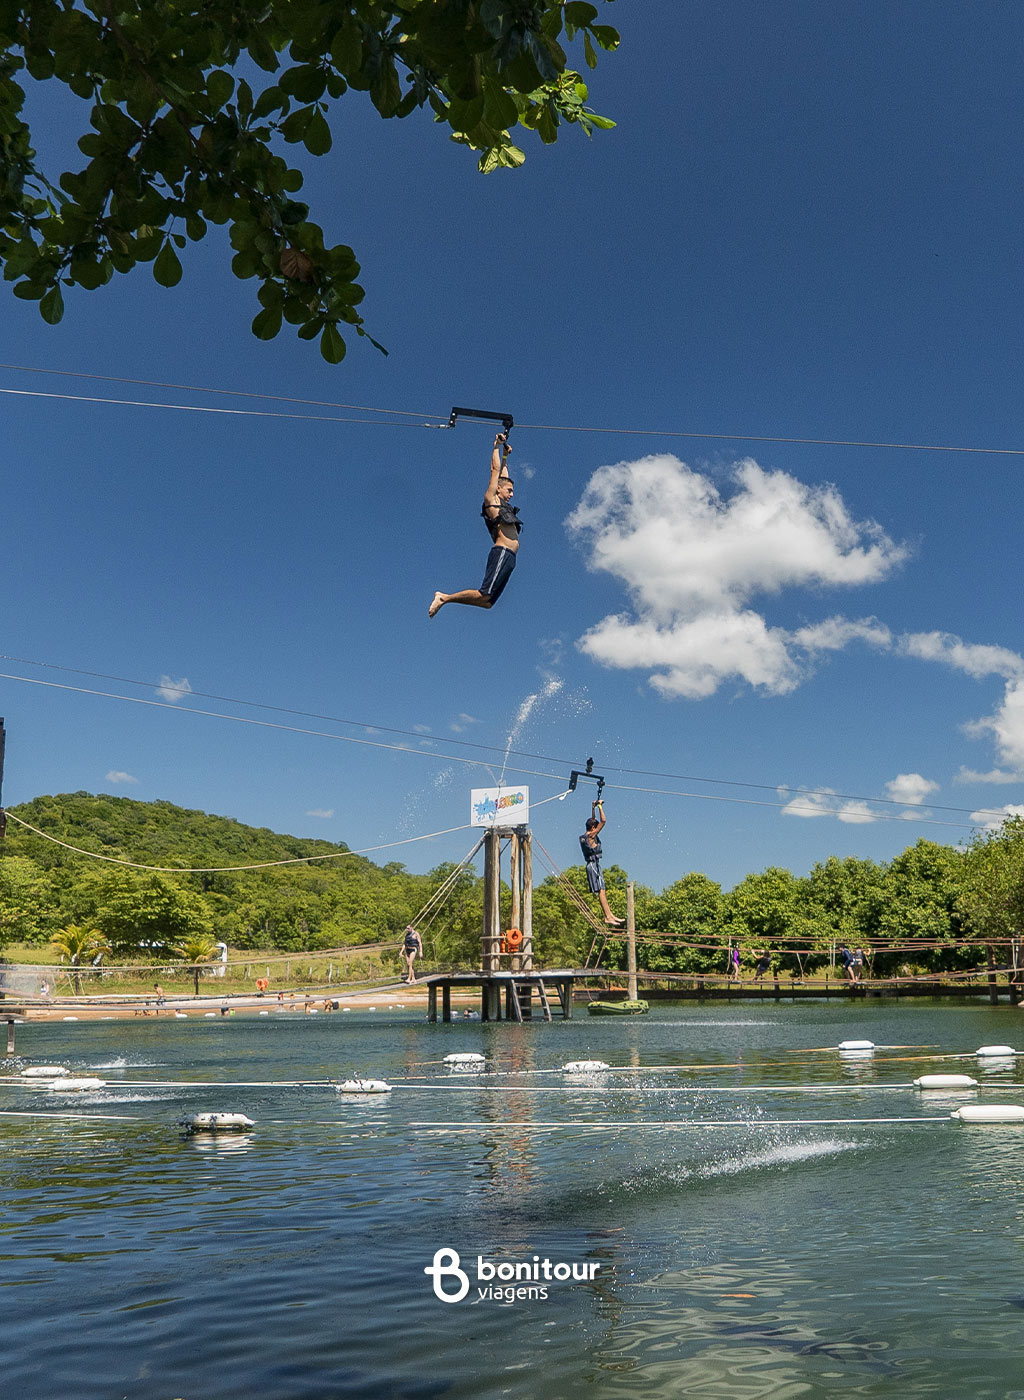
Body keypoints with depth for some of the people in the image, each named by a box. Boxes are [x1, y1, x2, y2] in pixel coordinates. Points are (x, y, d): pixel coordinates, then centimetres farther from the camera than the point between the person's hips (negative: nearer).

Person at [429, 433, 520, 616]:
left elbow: (503, 474, 40)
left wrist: (505, 456, 42)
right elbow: (495, 470, 9)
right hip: (502, 553, -9)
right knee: (484, 595, -18)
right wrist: (497, 446, 17)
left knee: (488, 602, 0)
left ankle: (444, 598, 3)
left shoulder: (502, 504, 28)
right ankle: (444, 598, -9)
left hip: (509, 558, 9)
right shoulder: (491, 500, 6)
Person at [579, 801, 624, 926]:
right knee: (601, 891, -12)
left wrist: (593, 808, 27)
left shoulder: (584, 836, 14)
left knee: (602, 891, 10)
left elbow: (593, 821, 29)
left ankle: (610, 915, 11)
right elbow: (603, 821, -15)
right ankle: (608, 917, -15)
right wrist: (600, 807, -7)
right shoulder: (591, 835, -12)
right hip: (594, 864, -10)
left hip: (592, 865, 10)